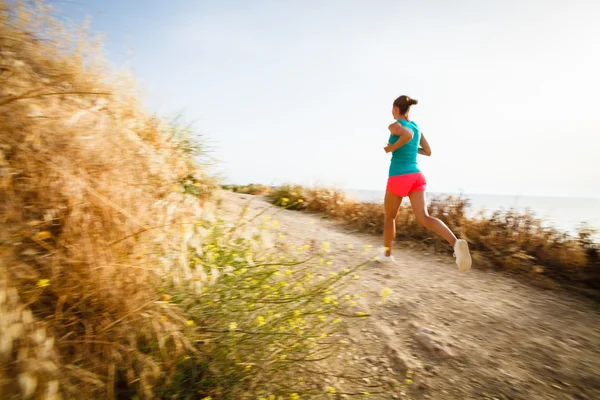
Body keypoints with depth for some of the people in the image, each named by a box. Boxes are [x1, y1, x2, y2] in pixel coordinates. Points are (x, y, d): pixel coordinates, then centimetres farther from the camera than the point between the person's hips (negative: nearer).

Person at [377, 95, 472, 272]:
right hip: (416, 176, 6)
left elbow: (408, 135, -28)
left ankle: (387, 254, 29)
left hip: (399, 178, -6)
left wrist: (392, 148, -12)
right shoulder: (417, 126, 18)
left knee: (389, 217, 16)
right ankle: (456, 243, -32)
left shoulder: (394, 125, -5)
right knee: (424, 218, -8)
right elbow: (428, 152, 20)